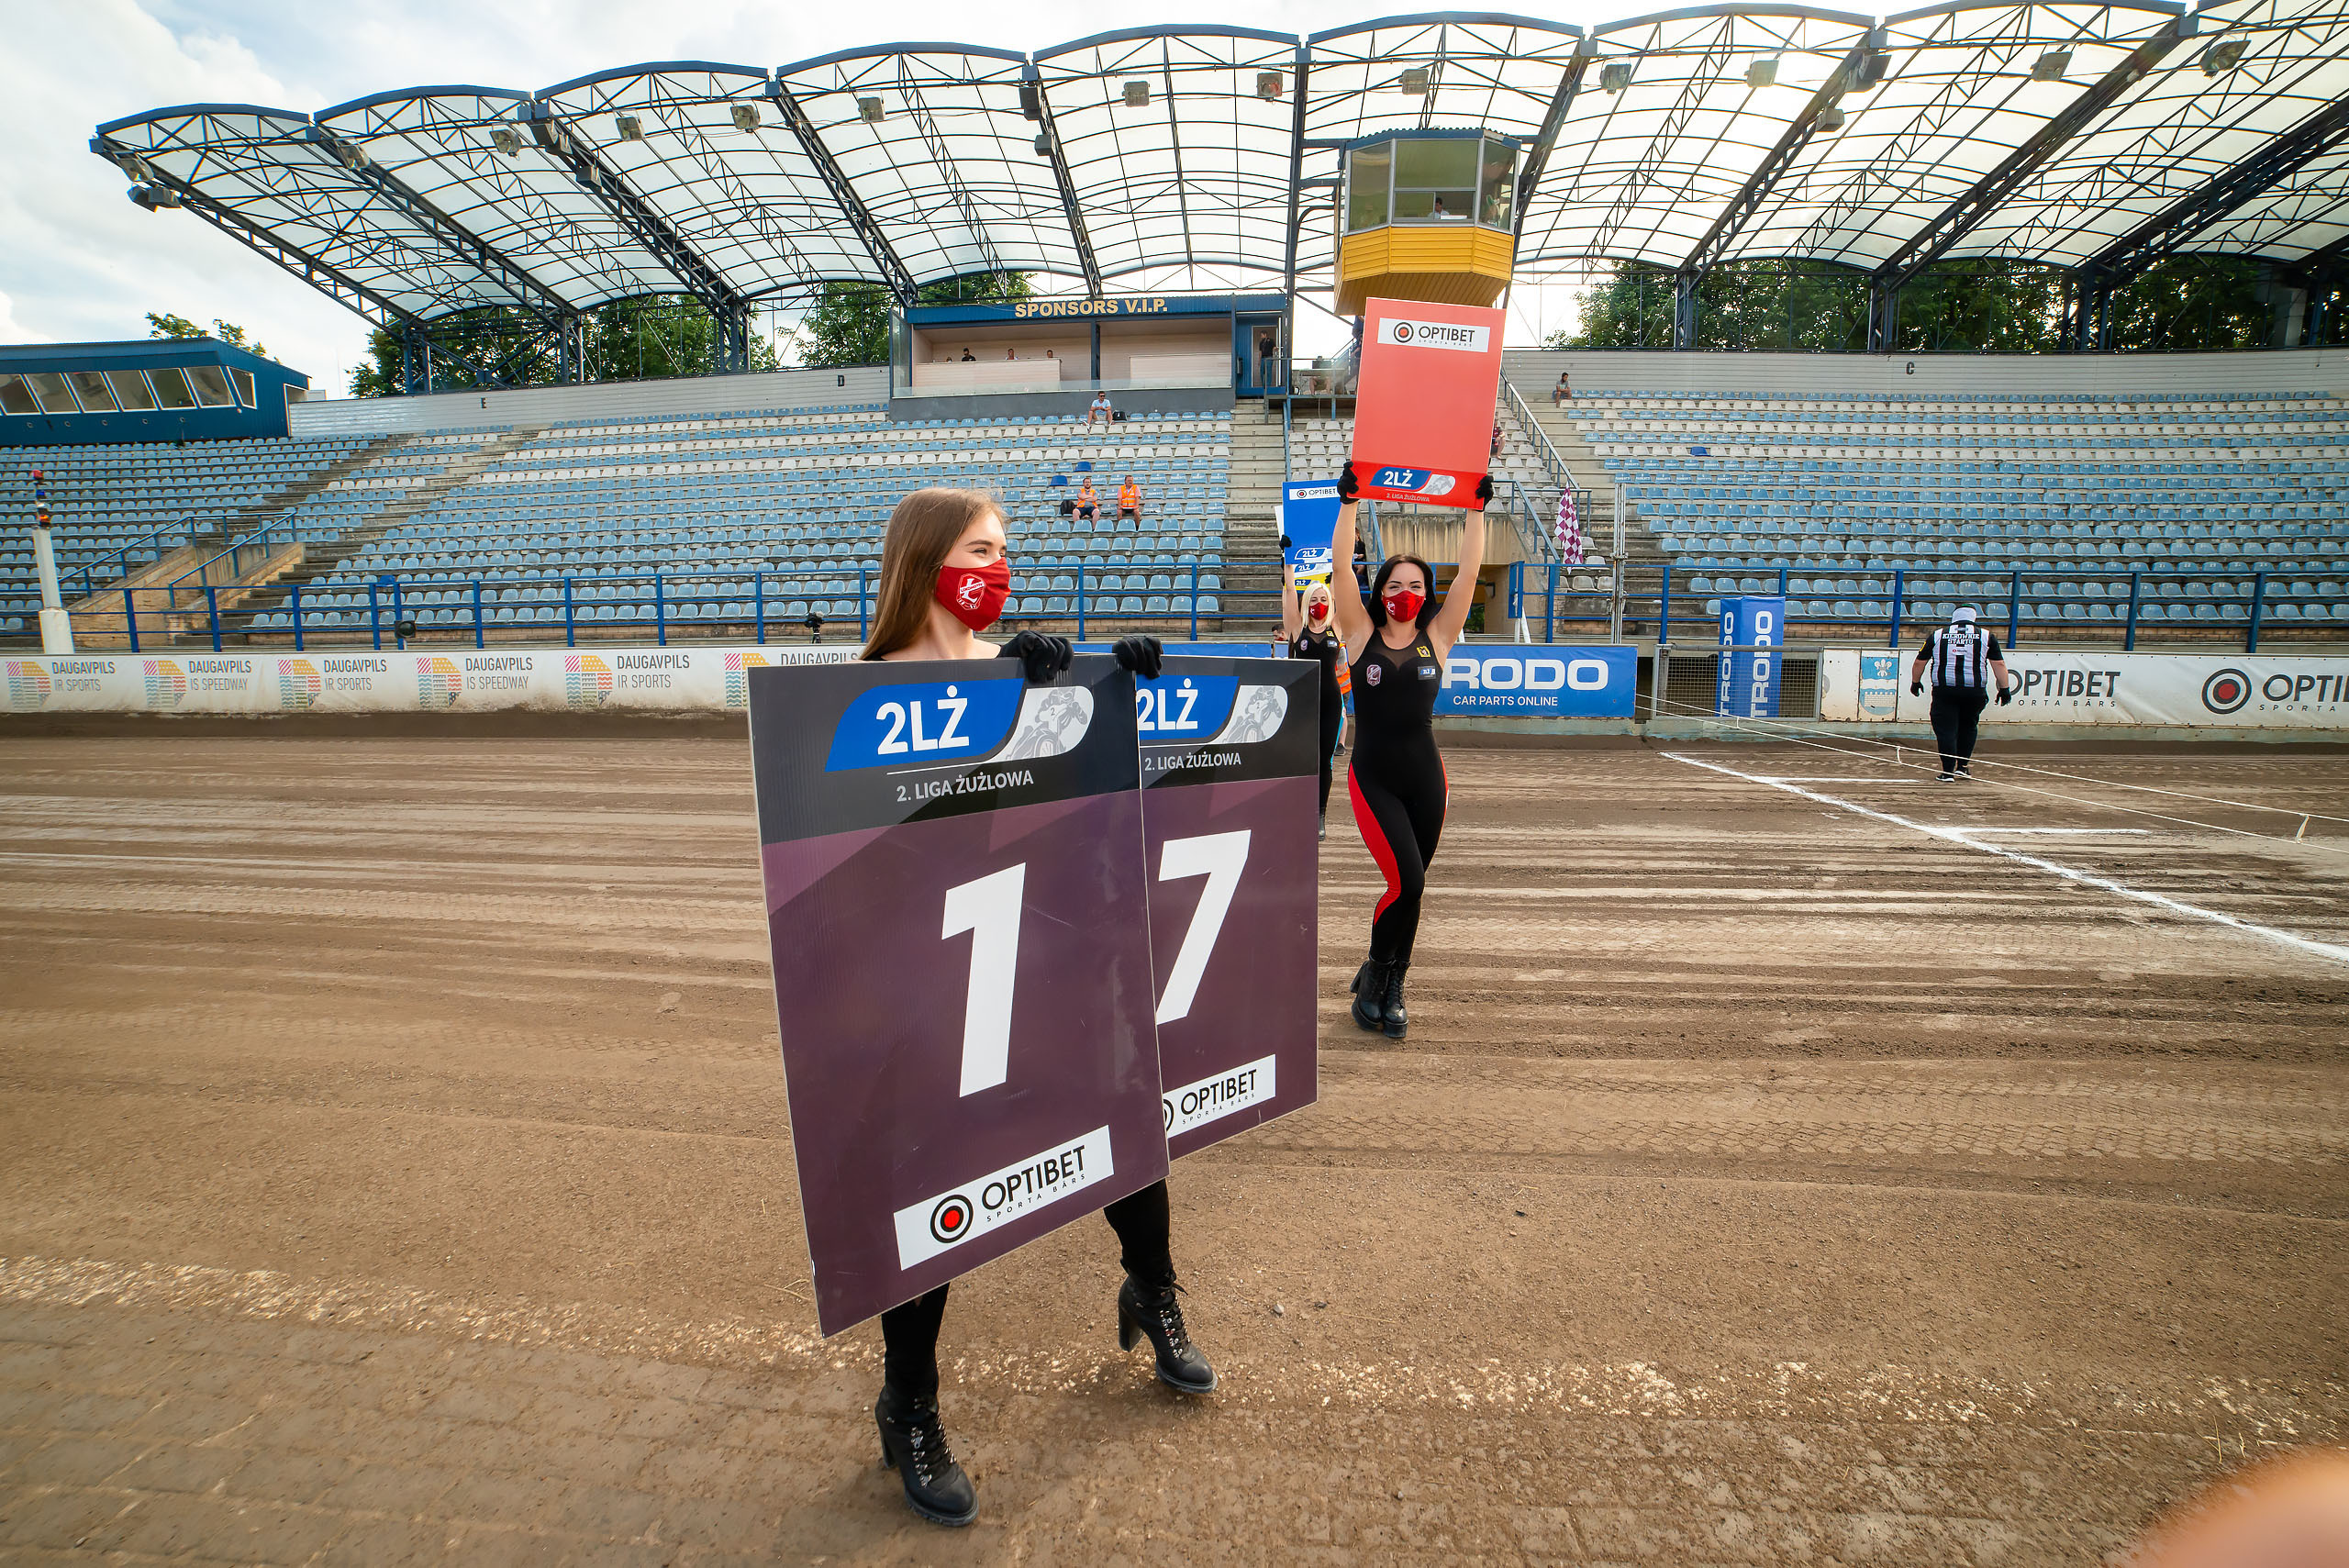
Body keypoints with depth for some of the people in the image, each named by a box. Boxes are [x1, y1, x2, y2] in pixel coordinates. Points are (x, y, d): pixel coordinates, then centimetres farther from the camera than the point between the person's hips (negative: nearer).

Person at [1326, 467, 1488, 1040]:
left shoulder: (1437, 637, 5)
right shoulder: (1362, 634, 0)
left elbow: (1468, 572, 0)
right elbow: (1342, 566, -7)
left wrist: (1476, 512, -1)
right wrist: (1348, 503, -10)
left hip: (1425, 778, 3)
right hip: (1372, 778, -3)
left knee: (1411, 886, 8)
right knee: (1406, 880, -12)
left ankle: (1387, 989, 25)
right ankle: (1376, 978, 12)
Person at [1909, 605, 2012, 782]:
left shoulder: (1937, 635, 7)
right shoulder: (1986, 636, 7)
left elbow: (1919, 663, 11)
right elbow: (1999, 664, 5)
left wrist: (1915, 683, 25)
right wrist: (2004, 688, 10)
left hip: (1944, 690, -1)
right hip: (1974, 691, 1)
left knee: (1946, 729, 3)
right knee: (1968, 726, 20)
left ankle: (1948, 772, 1)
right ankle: (1962, 767, 19)